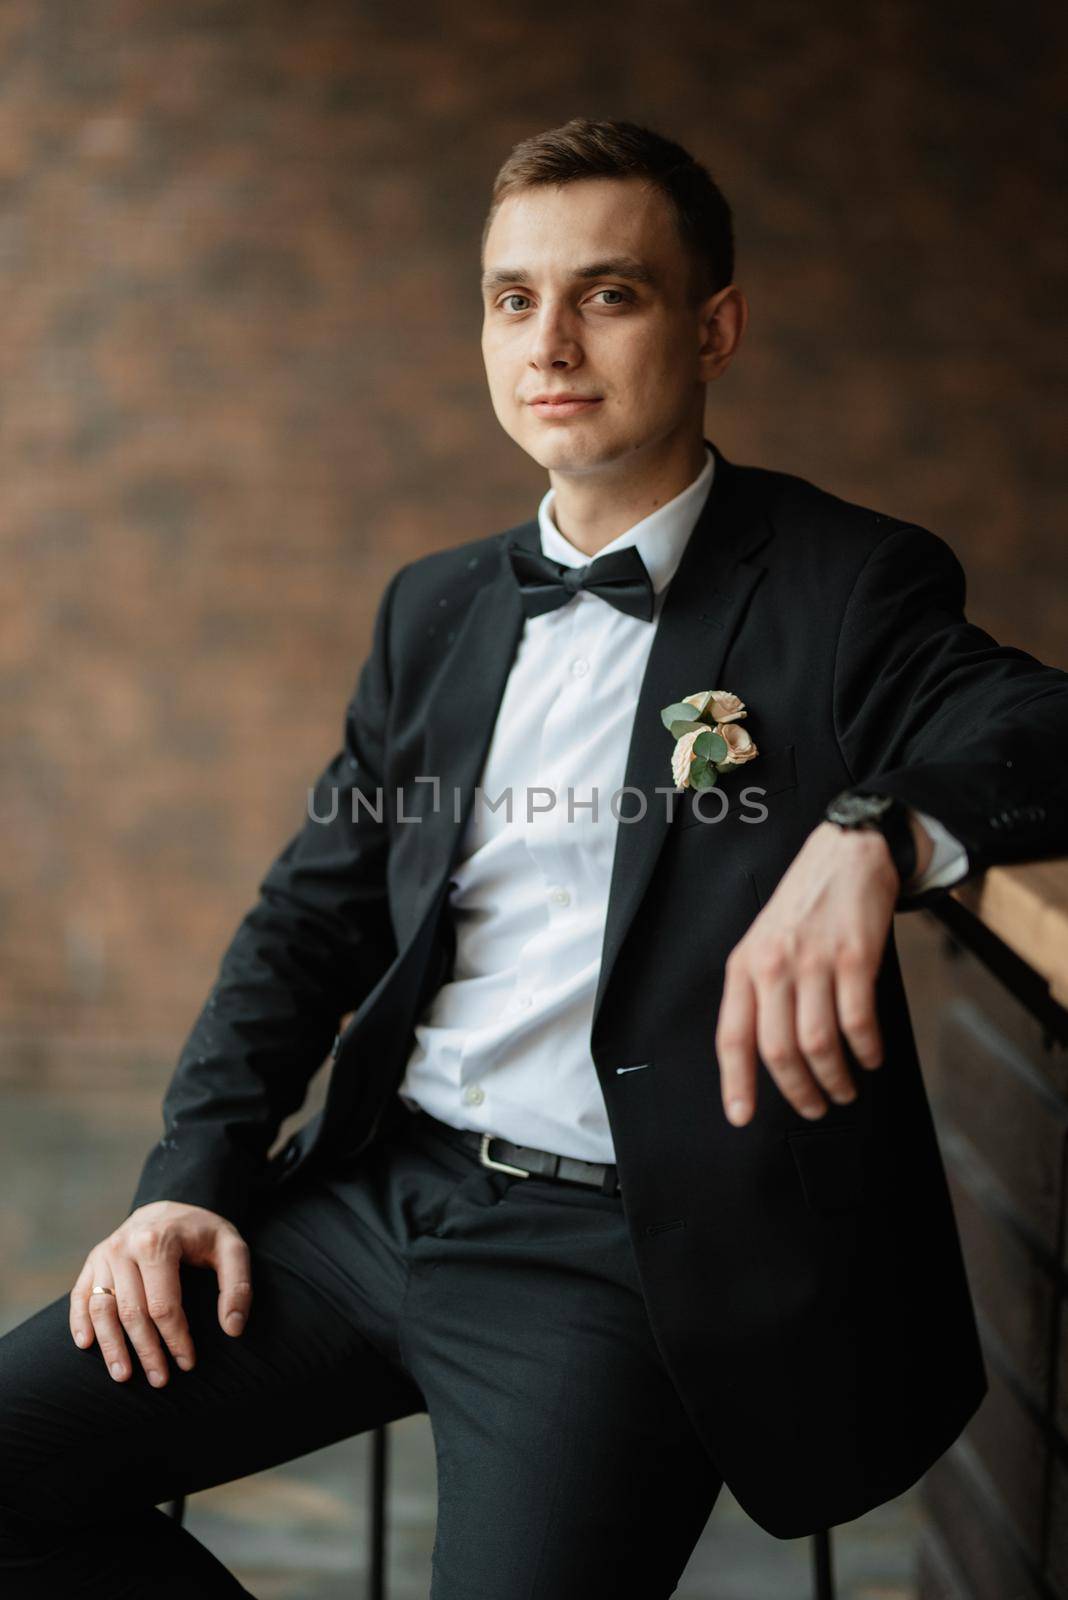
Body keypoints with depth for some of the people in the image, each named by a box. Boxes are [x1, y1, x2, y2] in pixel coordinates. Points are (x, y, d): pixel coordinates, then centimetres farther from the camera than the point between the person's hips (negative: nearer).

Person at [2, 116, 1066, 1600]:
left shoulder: (847, 585, -3)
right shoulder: (437, 606, 15)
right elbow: (314, 911, 16)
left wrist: (873, 832, -39)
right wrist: (192, 1175, 3)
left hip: (625, 1251, -5)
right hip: (378, 1192, 5)